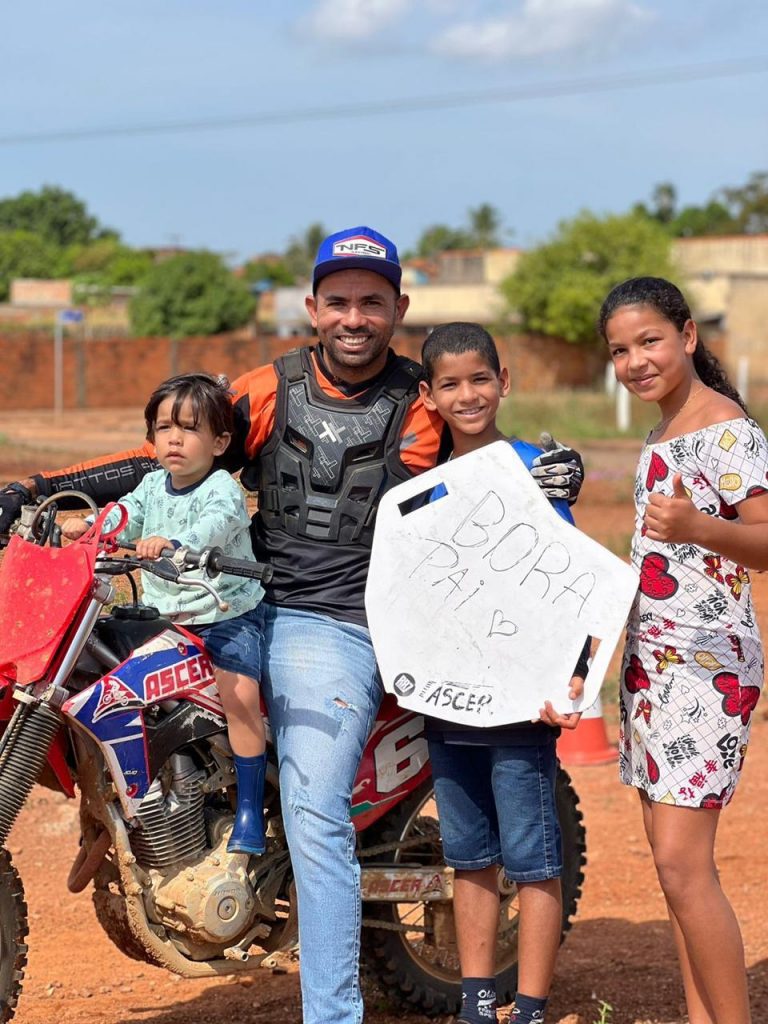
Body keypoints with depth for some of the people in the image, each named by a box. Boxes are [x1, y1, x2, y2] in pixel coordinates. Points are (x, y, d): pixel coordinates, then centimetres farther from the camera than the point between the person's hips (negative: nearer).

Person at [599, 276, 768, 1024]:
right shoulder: (661, 435, 14)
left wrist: (697, 528, -40)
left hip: (708, 664, -9)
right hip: (651, 660, 9)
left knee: (682, 860, -13)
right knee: (671, 857, 8)